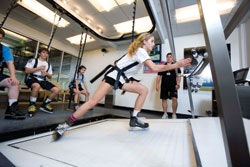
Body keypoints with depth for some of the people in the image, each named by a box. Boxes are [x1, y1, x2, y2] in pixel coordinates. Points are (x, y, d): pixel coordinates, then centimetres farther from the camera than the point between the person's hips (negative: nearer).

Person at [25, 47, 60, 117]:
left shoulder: (48, 65, 17)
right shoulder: (33, 60, 4)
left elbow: (50, 76, 17)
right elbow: (27, 71, -8)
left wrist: (46, 73, -5)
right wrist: (38, 68, -14)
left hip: (42, 80, 5)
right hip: (32, 79, -5)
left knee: (56, 90, -14)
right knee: (37, 86, -42)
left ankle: (45, 104, 5)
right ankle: (32, 104, -17)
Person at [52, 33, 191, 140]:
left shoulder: (142, 52, 18)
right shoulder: (141, 50, -13)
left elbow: (152, 67, 17)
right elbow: (154, 68, -25)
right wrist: (176, 65, -17)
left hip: (123, 78, 10)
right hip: (114, 75, -10)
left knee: (144, 90, 1)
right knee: (93, 101, -14)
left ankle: (134, 119, 3)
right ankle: (65, 124, 1)